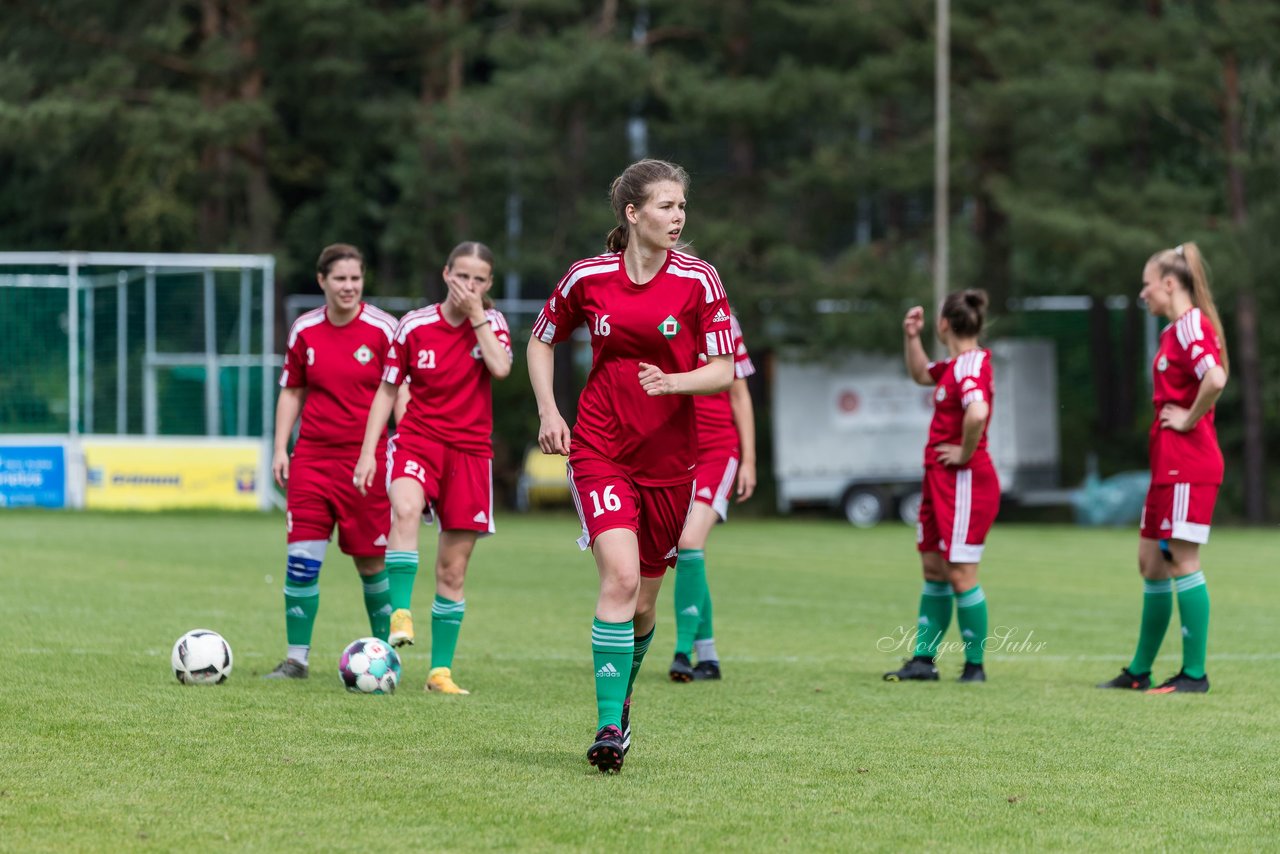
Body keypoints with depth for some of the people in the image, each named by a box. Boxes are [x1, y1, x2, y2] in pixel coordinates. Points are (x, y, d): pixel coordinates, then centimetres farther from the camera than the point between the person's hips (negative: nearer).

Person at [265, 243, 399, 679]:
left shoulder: (382, 329, -4)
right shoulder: (304, 331, 5)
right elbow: (291, 393, 14)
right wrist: (280, 448, 7)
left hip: (366, 459, -2)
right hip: (312, 457, 2)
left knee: (370, 563, 4)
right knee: (302, 560, -6)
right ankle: (297, 657, 1)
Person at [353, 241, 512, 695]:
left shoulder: (491, 322, 2)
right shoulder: (415, 325, 0)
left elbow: (501, 367, -19)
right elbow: (387, 389, 7)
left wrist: (475, 314, -16)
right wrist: (368, 451, 1)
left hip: (470, 451, 1)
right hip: (418, 440, -1)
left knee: (453, 570, 4)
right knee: (405, 509, -37)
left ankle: (440, 670, 13)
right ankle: (401, 614, -38)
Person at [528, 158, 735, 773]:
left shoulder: (699, 280, -5)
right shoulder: (588, 277, -2)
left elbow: (723, 372, -5)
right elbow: (542, 340, 15)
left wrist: (673, 382, -24)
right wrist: (548, 411, 3)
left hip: (668, 459, 1)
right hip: (599, 450, -1)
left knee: (643, 603, 9)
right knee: (620, 576, -21)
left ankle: (621, 701, 36)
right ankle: (609, 725, -19)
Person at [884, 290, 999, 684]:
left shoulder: (970, 365, -19)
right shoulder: (954, 364, 11)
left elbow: (977, 413, -37)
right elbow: (920, 374, 31)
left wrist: (965, 453, -22)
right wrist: (911, 337, 15)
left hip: (965, 482, -10)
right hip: (940, 479, 10)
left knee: (960, 574, -6)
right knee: (933, 568, 12)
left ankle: (974, 665, 3)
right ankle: (923, 660, 17)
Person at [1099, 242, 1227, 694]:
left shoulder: (1191, 325, -13)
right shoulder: (1174, 330, 17)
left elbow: (1215, 380, -29)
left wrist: (1190, 419, -17)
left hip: (1188, 465, -10)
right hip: (1167, 465, 10)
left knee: (1182, 562, -7)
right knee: (1151, 564, 12)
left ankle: (1194, 673, -3)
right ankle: (1140, 671, 19)